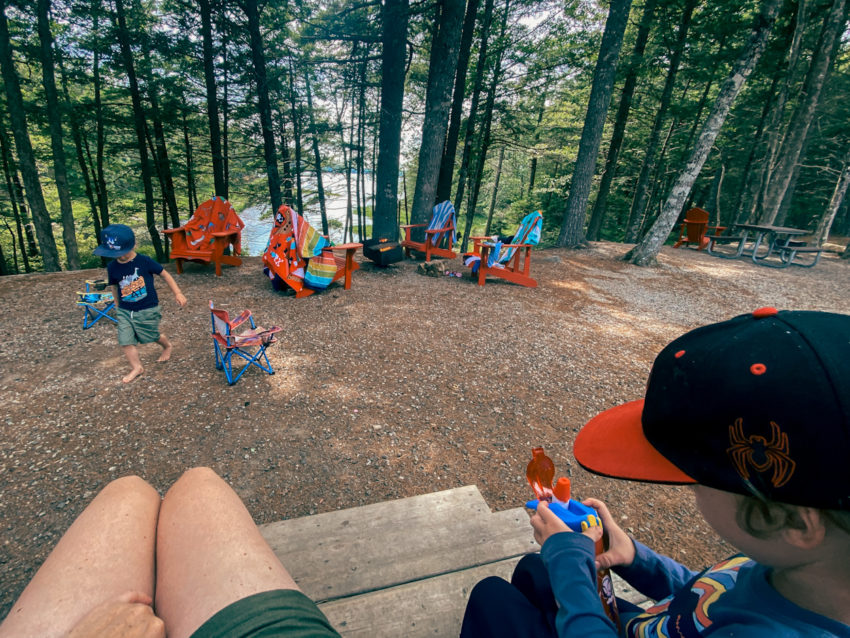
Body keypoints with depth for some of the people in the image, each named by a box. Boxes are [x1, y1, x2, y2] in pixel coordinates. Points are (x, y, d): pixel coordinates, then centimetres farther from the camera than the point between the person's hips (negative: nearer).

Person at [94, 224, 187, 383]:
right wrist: (119, 306, 17)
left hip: (147, 310, -3)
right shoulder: (112, 267, -3)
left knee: (152, 336, 14)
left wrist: (177, 293, -7)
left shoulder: (144, 261, -14)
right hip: (124, 311, 4)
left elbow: (164, 274, -6)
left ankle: (167, 346, 45)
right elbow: (116, 288, 11)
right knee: (125, 341, -2)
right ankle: (136, 367, 14)